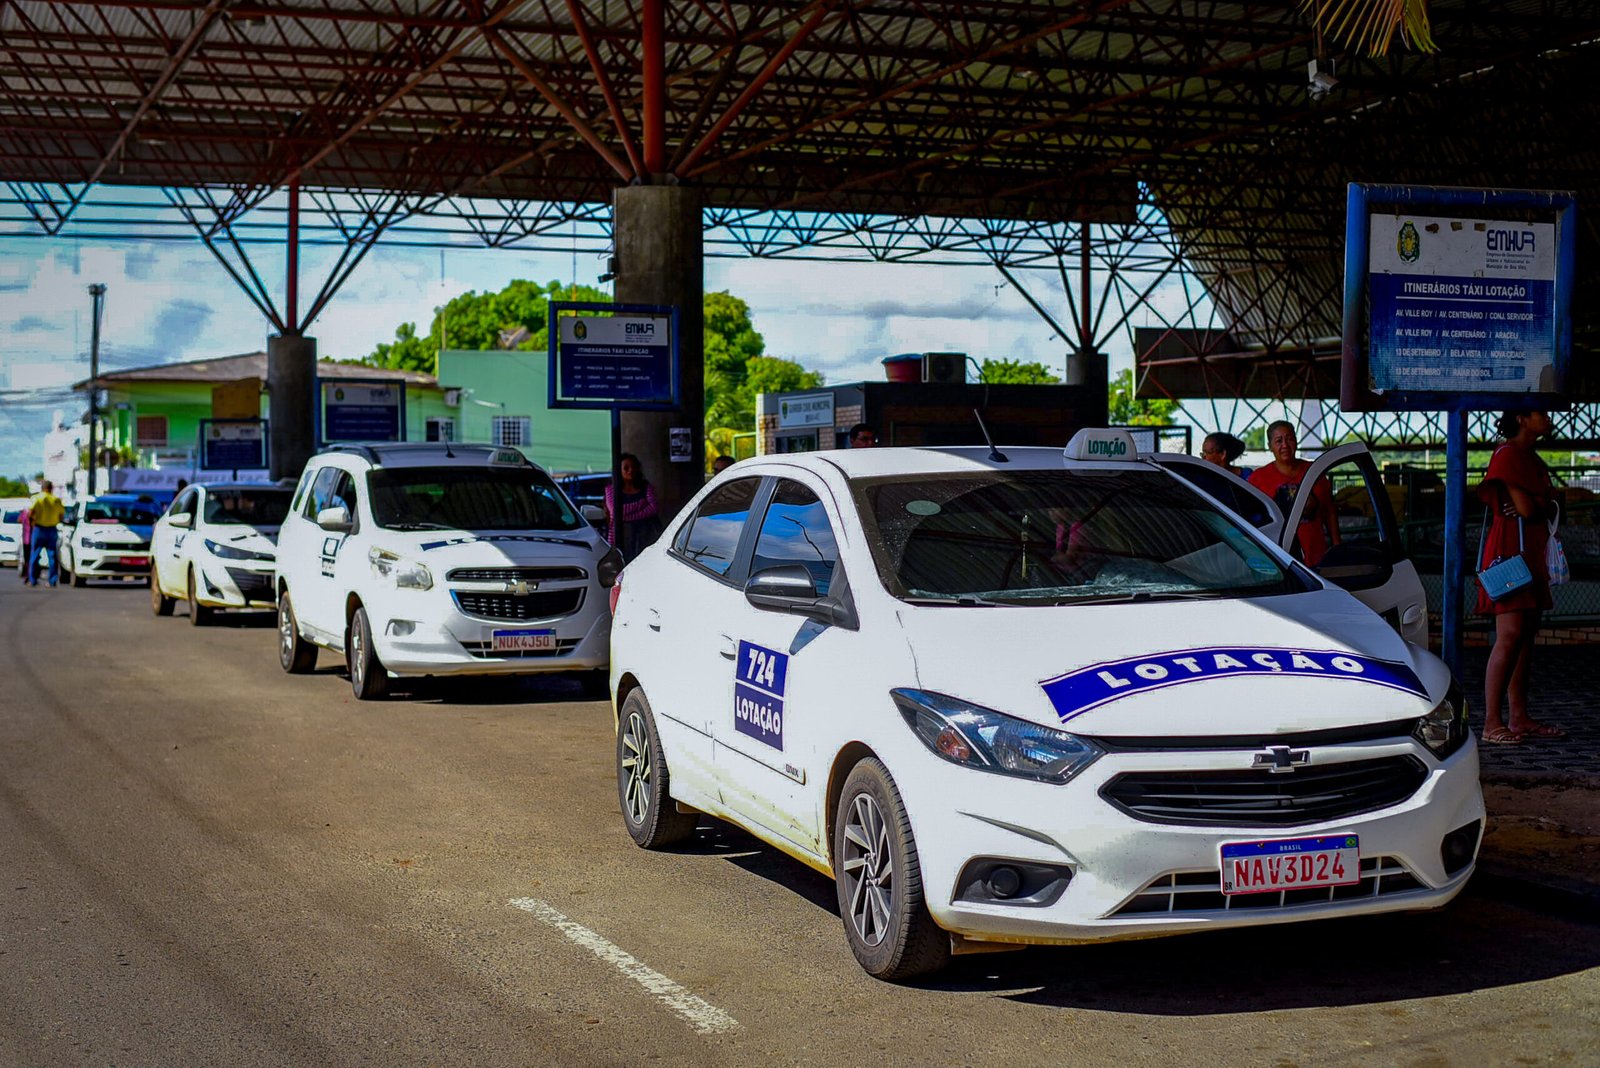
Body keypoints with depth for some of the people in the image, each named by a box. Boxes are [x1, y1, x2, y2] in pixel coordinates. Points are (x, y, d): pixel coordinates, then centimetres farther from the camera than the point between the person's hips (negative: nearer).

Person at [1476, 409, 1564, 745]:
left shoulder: (1533, 459, 21)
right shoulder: (1508, 454, -9)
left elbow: (1548, 509, 16)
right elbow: (1525, 508, -16)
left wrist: (1538, 504, -6)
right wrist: (1543, 504, 5)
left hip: (1531, 553, 10)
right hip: (1509, 551, -10)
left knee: (1526, 633, 7)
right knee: (1510, 635, -15)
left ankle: (1518, 718, 11)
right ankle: (1492, 724, -16)